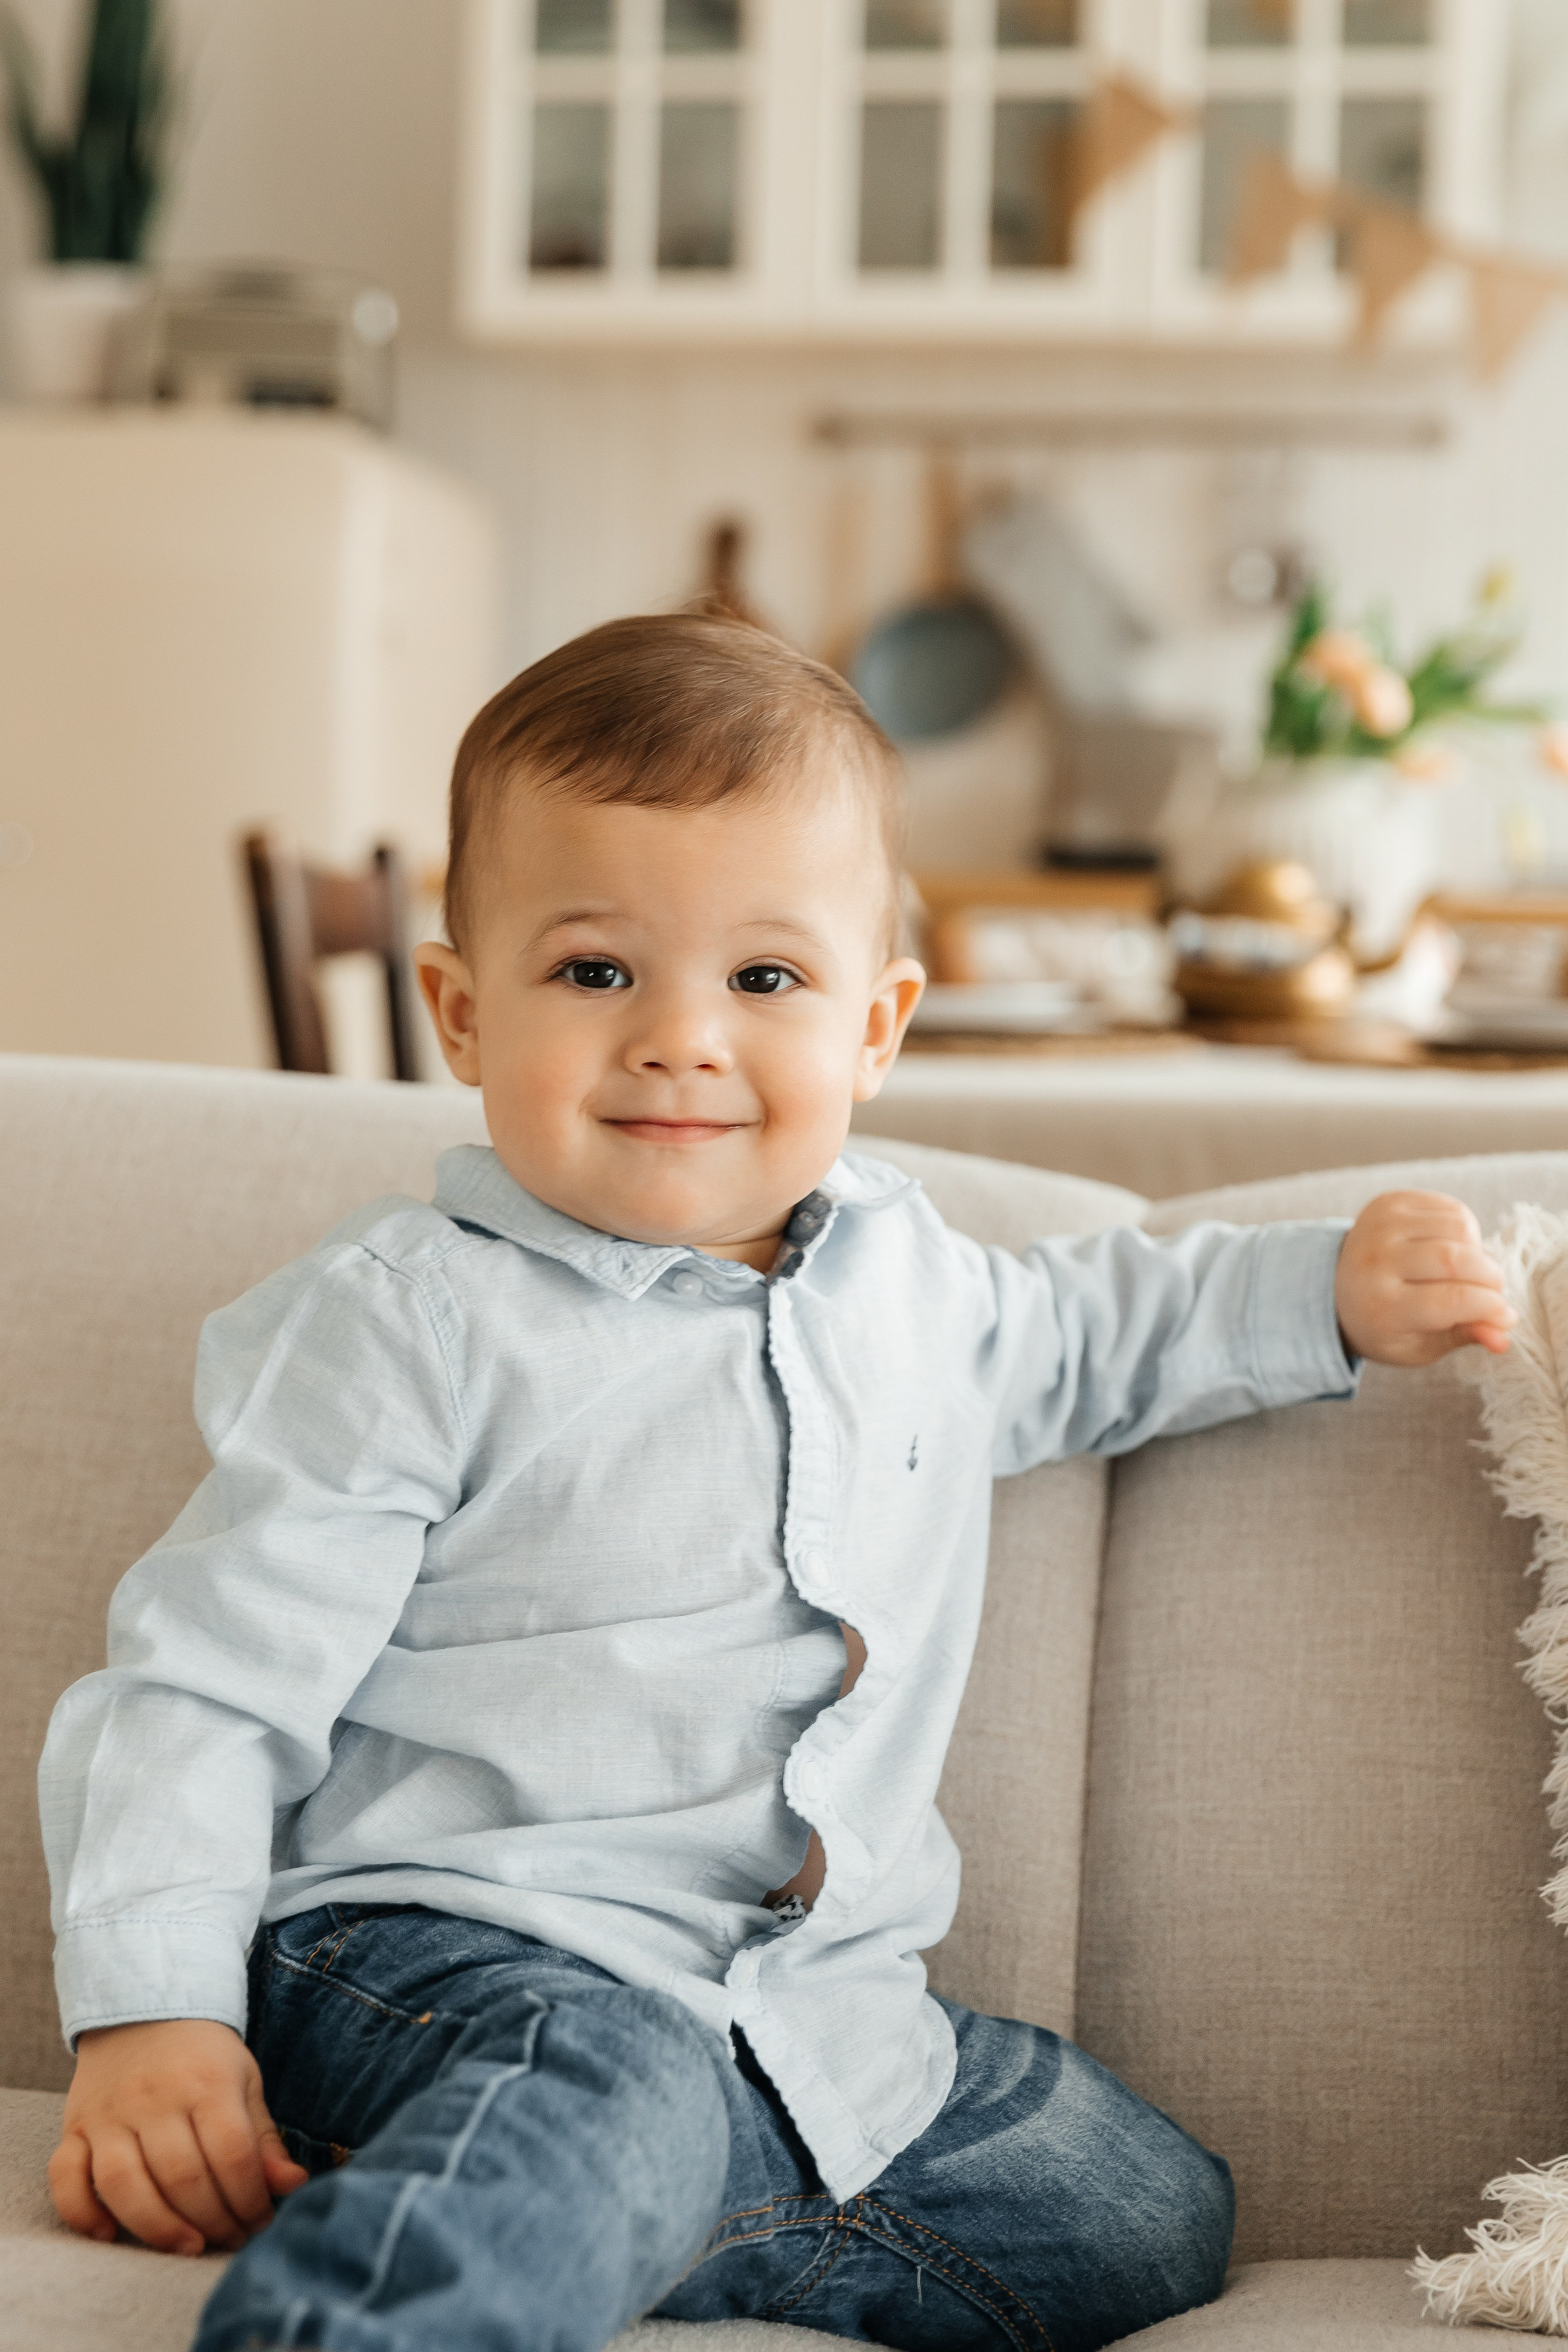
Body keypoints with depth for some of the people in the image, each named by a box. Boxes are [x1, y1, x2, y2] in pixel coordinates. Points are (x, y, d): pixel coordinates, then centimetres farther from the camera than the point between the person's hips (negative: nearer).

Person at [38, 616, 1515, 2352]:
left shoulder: (906, 1281, 12)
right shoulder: (405, 1324, -7)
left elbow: (1093, 1333, 36)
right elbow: (209, 1684, -8)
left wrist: (1338, 1293, 25)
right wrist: (149, 2016, -19)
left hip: (824, 2021, 8)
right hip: (464, 1959, -8)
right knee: (603, 2104, -38)